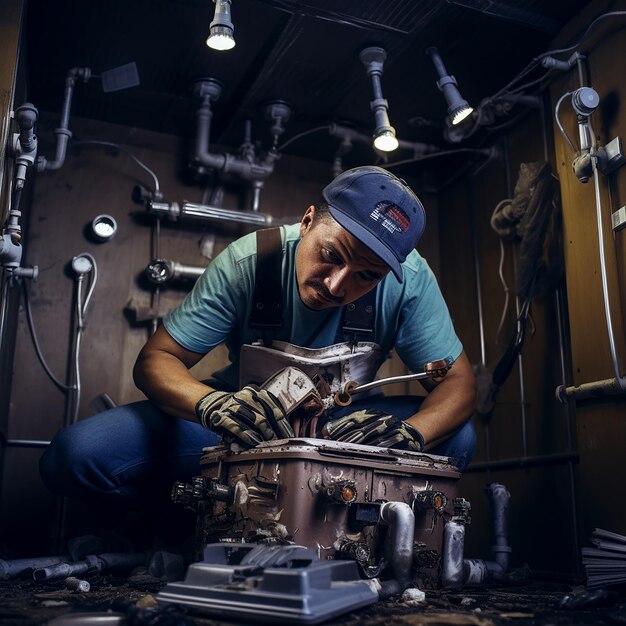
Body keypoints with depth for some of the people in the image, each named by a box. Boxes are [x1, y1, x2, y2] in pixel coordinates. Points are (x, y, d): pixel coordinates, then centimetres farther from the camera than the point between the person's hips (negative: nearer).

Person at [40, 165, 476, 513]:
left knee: (456, 440, -27)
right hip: (249, 411, 0)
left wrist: (409, 434, -40)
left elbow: (458, 379, -17)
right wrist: (211, 403, -44)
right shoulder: (248, 263, -24)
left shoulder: (407, 279, -23)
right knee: (74, 456, -19)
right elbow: (156, 359, -21)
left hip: (345, 422, 1)